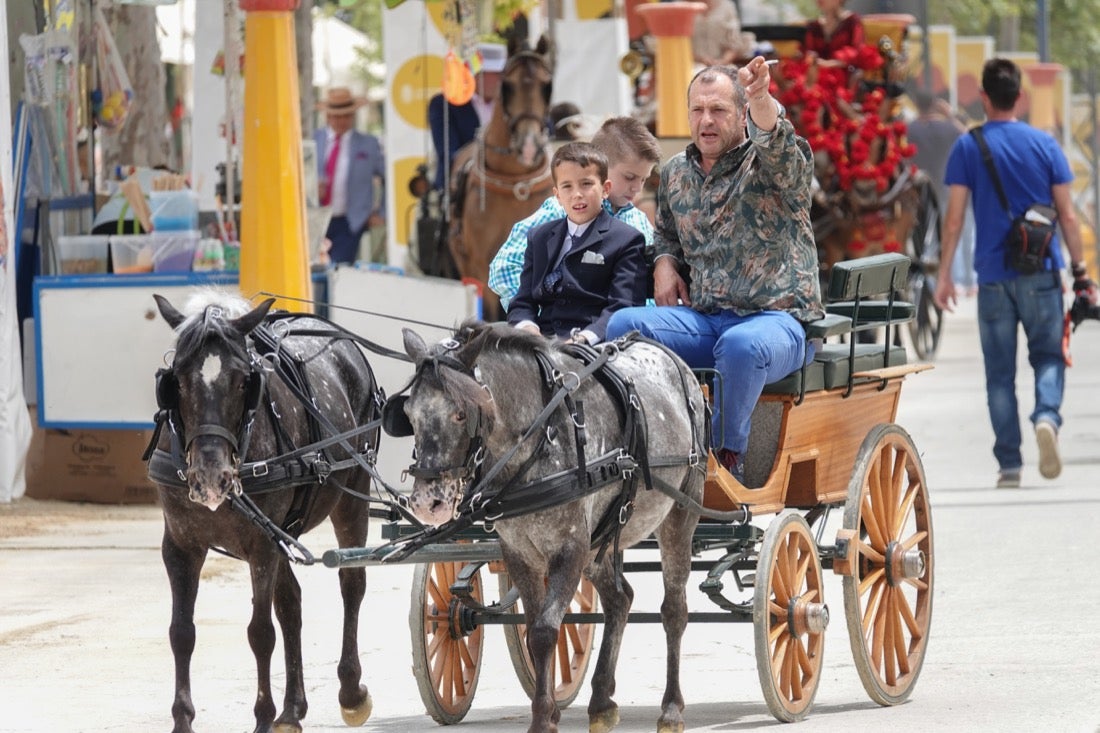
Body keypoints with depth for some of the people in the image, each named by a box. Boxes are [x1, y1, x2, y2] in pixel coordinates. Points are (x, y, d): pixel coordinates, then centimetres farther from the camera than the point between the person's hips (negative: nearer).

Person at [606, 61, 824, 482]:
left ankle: (728, 456, -21)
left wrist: (760, 98, -50)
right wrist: (664, 262, 8)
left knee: (741, 345, -40)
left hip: (777, 318, -5)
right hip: (702, 319, 5)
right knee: (623, 325, -20)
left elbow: (777, 145, -28)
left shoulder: (768, 164, -2)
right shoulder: (675, 174, 16)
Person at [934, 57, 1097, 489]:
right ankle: (1046, 415, -20)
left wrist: (944, 274, 2)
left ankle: (1009, 463, 3)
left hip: (993, 275, 0)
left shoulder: (967, 148, -1)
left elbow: (954, 217, -4)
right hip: (1041, 273, 0)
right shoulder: (1044, 145, 3)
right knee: (1048, 355, 10)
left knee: (999, 372, 6)